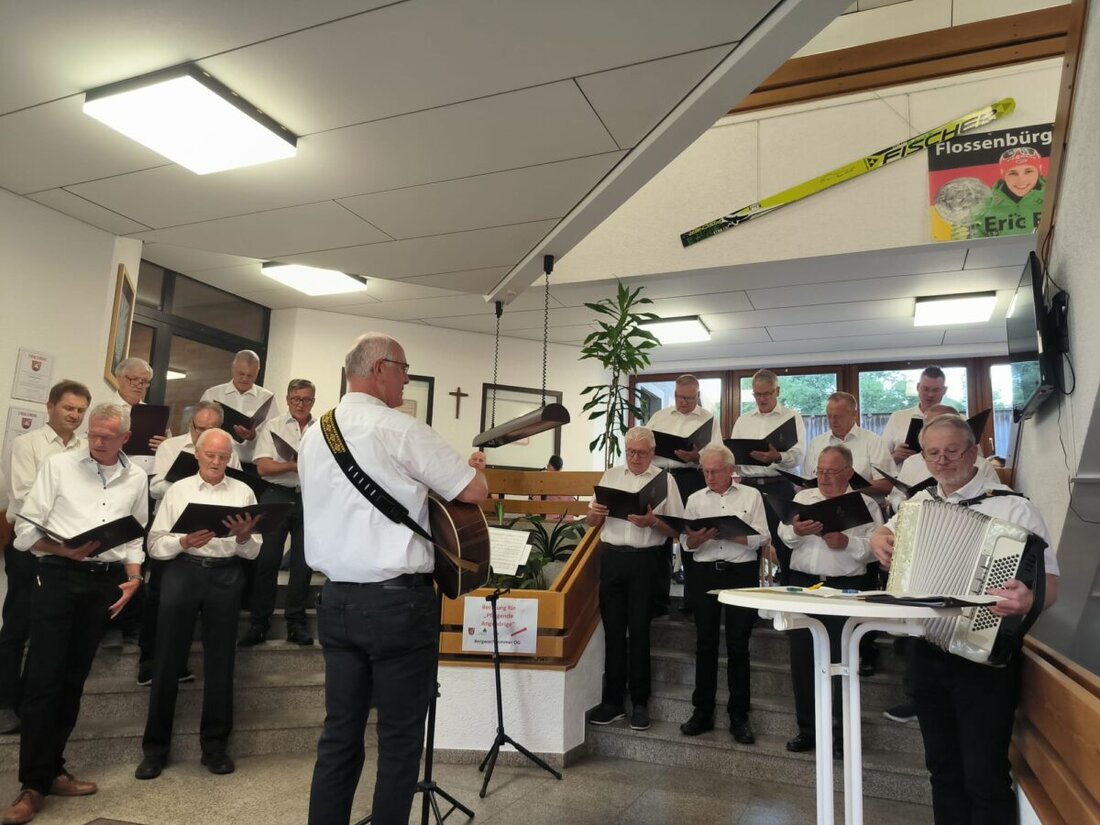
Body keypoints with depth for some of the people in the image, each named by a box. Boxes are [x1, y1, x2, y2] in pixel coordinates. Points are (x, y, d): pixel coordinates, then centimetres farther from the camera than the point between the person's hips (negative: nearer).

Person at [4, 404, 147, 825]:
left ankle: (50, 770, 23)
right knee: (43, 678, -3)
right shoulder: (58, 465, -1)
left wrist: (133, 578, 1)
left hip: (105, 581, 3)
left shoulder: (136, 478, 8)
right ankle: (34, 782, 7)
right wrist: (65, 551, -18)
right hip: (59, 575, -3)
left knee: (73, 679, 11)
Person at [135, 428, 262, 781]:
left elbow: (253, 552, 7)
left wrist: (244, 538, -14)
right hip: (182, 571, 0)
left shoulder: (243, 492, 10)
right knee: (169, 659, 3)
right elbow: (155, 545, 3)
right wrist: (183, 542, -16)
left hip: (225, 576, 0)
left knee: (220, 660, 5)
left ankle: (215, 744, 16)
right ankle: (155, 746, 17)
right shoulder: (178, 490, 10)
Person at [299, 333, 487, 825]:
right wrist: (474, 467, 11)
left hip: (335, 599, 7)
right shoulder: (401, 429, -13)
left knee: (339, 733, 16)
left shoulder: (313, 436, 9)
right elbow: (474, 493, -10)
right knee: (400, 738, 7)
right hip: (398, 602, -7)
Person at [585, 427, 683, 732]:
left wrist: (653, 521, -20)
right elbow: (593, 522, 15)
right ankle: (612, 701, 18)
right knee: (613, 629, 8)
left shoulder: (664, 480, 2)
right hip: (612, 557, 3)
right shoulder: (611, 475, 12)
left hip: (645, 560, -3)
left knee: (639, 631, 4)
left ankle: (639, 703, 17)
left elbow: (676, 529, -2)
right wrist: (594, 512, -7)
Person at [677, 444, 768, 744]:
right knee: (705, 643, 7)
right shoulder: (696, 499, 10)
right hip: (704, 573, 2)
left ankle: (739, 716, 14)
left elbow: (761, 538, -4)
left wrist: (729, 534, -16)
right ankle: (702, 711, 17)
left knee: (738, 644, 3)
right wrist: (701, 537, -17)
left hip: (742, 573, -2)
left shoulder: (751, 496, 4)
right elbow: (687, 543, 5)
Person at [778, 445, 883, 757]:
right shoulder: (803, 497, 12)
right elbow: (784, 535, 1)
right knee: (802, 657, 8)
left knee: (842, 659, 2)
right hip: (803, 584, 4)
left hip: (845, 588, -3)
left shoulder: (865, 504, 3)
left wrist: (846, 542, -22)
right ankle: (807, 728, 22)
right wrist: (796, 531, -20)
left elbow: (876, 546, -8)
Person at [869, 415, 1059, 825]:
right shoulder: (920, 503, 7)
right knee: (943, 767, 18)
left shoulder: (1013, 508, -11)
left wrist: (1028, 600, -38)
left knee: (984, 776, 2)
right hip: (929, 653, 5)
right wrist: (878, 540, 1)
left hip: (984, 658, -5)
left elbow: (1049, 584, -16)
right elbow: (885, 532, 24)